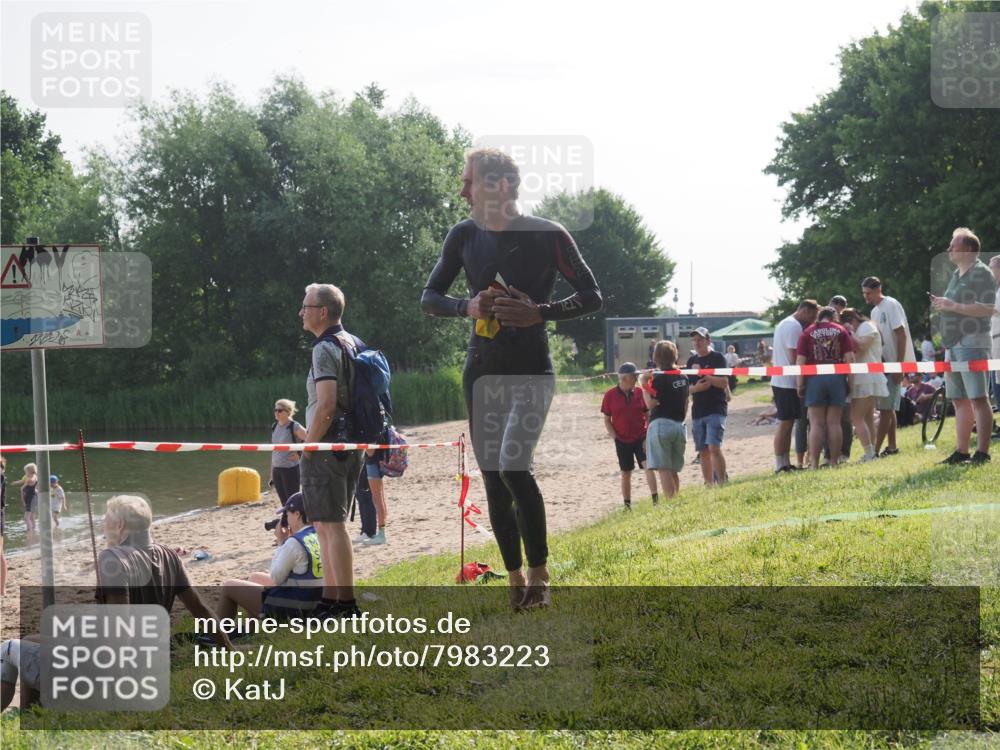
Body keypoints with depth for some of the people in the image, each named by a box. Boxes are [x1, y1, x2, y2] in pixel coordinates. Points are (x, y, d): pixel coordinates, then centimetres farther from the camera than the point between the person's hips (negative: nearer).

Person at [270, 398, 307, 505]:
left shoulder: (294, 427, -10)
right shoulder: (275, 427, 10)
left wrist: (300, 454, -12)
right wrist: (271, 472, 14)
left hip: (291, 469, -6)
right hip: (276, 469, 6)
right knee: (284, 502, 9)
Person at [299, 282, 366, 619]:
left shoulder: (325, 348, -14)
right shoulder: (353, 344, 15)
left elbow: (326, 405, -23)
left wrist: (308, 447, -14)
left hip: (327, 447, -10)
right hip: (350, 446, 10)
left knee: (331, 525, -7)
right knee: (326, 526, 16)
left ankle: (346, 603, -7)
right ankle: (329, 599, 20)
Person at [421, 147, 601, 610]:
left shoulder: (548, 236, -9)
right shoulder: (465, 236, 3)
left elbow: (591, 296, -4)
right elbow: (429, 298, 9)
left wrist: (539, 313, -19)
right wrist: (467, 307, -12)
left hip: (531, 368, -5)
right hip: (482, 370, 5)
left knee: (512, 466, -21)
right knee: (492, 478, 5)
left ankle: (538, 571, -5)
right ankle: (516, 582, 15)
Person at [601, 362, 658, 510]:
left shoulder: (640, 392, -1)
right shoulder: (611, 395, -4)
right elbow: (607, 419, 2)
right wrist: (613, 434, -13)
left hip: (641, 437, 0)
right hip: (622, 440, 0)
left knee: (648, 466, -17)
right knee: (625, 473, 8)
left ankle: (655, 500, -20)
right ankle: (627, 505, 19)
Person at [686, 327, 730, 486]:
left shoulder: (717, 358, -3)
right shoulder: (691, 361, 13)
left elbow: (724, 383, -10)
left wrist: (707, 377, -19)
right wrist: (696, 387, -9)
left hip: (716, 409, -6)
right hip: (698, 411, 6)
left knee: (714, 447, -18)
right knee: (703, 451, 7)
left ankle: (722, 483, -12)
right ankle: (709, 486, 14)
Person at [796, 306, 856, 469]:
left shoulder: (807, 333, 6)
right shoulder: (841, 330, 8)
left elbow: (800, 361, -2)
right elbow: (849, 358, 1)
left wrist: (800, 384, 1)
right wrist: (850, 381, 6)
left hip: (815, 379, -1)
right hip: (837, 378, 1)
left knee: (816, 424, -2)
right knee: (834, 423, 5)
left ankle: (814, 464, -7)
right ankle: (834, 462, 5)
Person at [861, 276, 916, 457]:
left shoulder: (891, 305, -12)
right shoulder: (875, 311, 15)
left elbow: (901, 336, -17)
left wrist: (898, 366, -20)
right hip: (884, 364, 9)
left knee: (885, 408, -10)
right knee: (888, 407, 13)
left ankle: (875, 450, -12)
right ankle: (891, 446, 20)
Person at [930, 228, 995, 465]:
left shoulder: (981, 273, -8)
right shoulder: (957, 274, 19)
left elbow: (988, 308, -18)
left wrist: (953, 306, -19)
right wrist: (942, 305, 9)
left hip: (972, 343, -10)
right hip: (953, 344, 10)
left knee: (978, 398, -12)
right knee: (959, 401, 11)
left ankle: (982, 452, -14)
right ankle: (961, 452, 15)